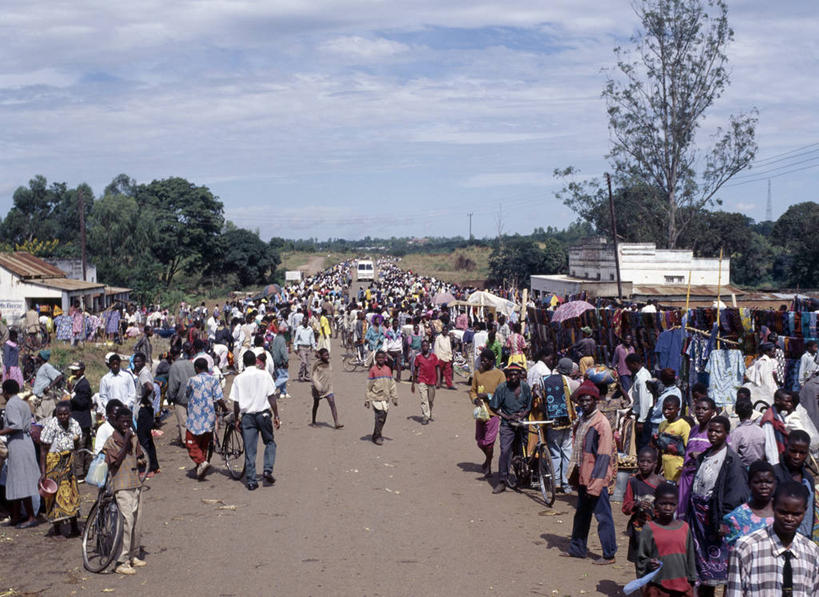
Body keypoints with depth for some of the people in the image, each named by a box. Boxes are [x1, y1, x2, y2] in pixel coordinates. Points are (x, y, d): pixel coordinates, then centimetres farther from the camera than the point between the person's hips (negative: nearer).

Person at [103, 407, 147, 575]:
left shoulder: (134, 438, 12)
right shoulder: (111, 441, -7)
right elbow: (116, 461, -19)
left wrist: (140, 462, 1)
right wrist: (126, 441, -19)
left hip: (136, 484, 7)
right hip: (121, 486, -7)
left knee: (137, 522, 10)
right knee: (127, 520, -14)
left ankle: (133, 556, 24)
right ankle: (122, 562, -11)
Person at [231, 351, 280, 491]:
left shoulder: (238, 378, -1)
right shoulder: (264, 375, -3)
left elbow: (236, 402, 0)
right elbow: (272, 397, -4)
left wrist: (237, 419, 11)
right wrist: (276, 416, 1)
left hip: (247, 416, 1)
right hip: (263, 413, -1)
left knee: (249, 449, 5)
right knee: (270, 442, 18)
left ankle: (251, 481, 5)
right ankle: (268, 470, 0)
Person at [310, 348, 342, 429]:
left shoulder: (329, 364, 4)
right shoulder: (317, 365, -11)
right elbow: (313, 377, -12)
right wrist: (319, 387, -21)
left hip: (328, 388, 4)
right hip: (318, 389, -3)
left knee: (332, 404, -10)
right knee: (316, 404, 13)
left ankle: (336, 423, -15)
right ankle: (313, 422, 32)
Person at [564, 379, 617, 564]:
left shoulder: (602, 423, -15)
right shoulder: (581, 421, 11)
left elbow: (604, 455, -18)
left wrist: (596, 483, -21)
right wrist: (574, 475, 17)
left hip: (597, 478, -9)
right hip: (583, 476, 9)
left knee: (603, 515, -1)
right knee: (581, 514, 19)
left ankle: (609, 555, 7)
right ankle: (577, 549, 31)